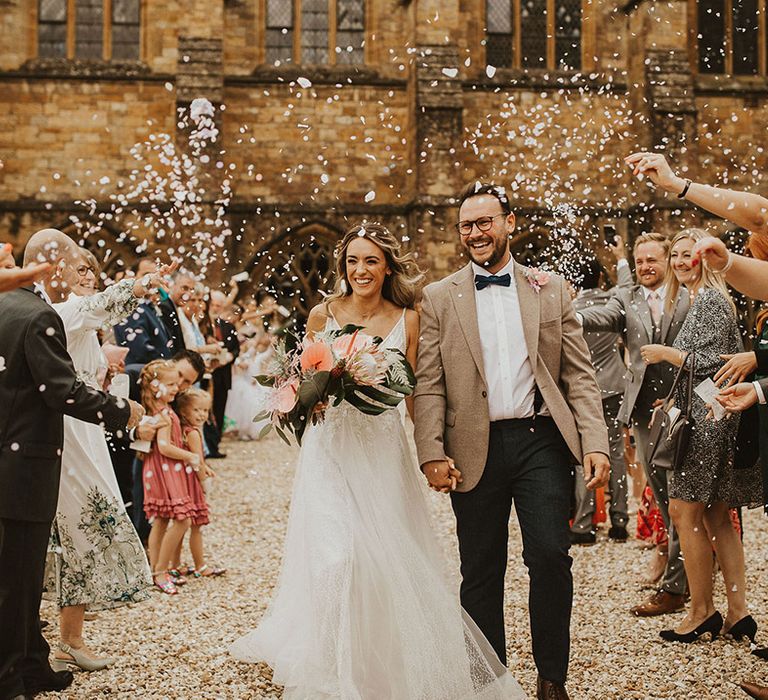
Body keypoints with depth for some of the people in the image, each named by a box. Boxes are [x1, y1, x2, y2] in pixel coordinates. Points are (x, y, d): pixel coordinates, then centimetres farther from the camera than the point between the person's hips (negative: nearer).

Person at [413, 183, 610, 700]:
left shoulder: (551, 289, 9)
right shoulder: (439, 298, 7)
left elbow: (580, 374, 5)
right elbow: (428, 385, 2)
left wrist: (595, 444, -5)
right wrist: (432, 454, -9)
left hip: (542, 442, 0)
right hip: (476, 449, 0)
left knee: (550, 556, -8)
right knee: (481, 572, 6)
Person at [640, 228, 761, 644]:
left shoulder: (709, 300, -11)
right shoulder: (699, 299, 20)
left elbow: (710, 363, -18)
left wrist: (665, 353, -7)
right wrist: (671, 401, 18)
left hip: (707, 418, -11)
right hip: (706, 418, 11)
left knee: (684, 510, -5)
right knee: (716, 517, 10)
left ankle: (702, 612, 2)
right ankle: (738, 613, 13)